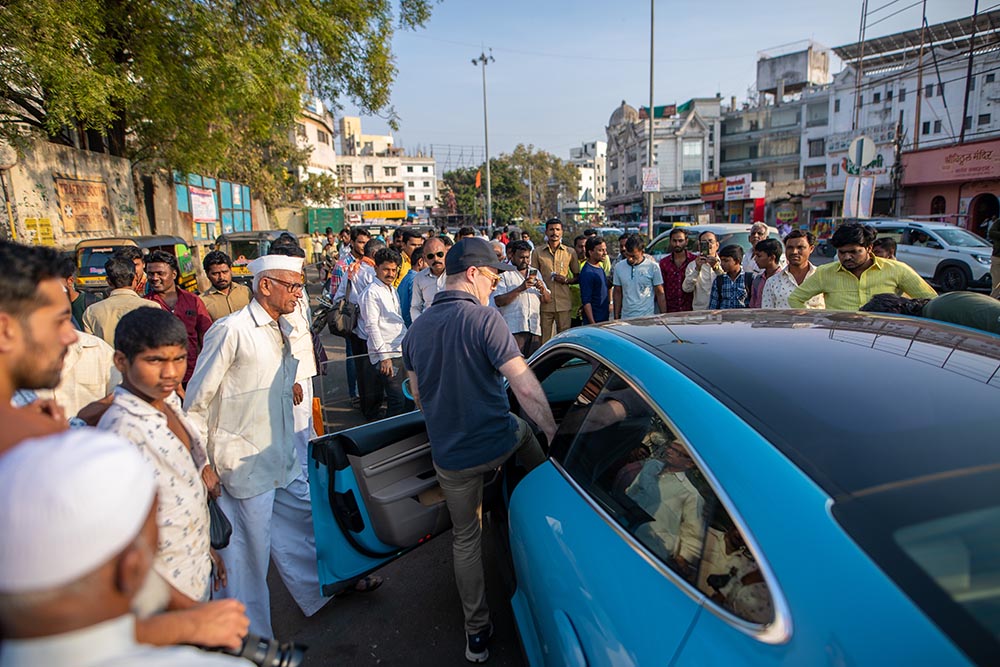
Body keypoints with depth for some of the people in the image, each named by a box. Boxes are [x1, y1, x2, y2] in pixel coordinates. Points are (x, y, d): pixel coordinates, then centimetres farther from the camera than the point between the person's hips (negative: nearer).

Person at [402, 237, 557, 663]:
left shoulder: (416, 330, 3)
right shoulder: (484, 318, -17)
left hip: (449, 458, 4)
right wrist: (553, 432, -12)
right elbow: (525, 388, -22)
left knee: (465, 539, 20)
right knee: (525, 428, 32)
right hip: (498, 444, -4)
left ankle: (476, 633, 31)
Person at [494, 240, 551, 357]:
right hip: (514, 328, -5)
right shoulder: (504, 274, 4)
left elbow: (547, 300, 21)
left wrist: (542, 289, -1)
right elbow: (498, 301, -9)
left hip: (535, 328, 5)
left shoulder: (535, 273, 21)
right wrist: (520, 288, -15)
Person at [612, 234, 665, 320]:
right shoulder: (619, 267, 6)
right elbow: (617, 293, 11)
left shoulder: (653, 266, -2)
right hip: (625, 318, 3)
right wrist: (616, 318, 8)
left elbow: (660, 294, 1)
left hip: (647, 318, -2)